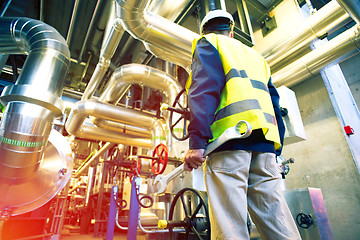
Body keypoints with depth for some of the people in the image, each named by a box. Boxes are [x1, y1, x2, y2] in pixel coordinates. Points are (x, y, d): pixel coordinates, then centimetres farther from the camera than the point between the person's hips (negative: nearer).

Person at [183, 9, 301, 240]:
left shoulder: (207, 42, 16)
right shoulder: (255, 56, 34)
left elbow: (205, 88, -5)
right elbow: (274, 102, 25)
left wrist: (197, 141, -13)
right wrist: (276, 150, 24)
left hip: (230, 136, -6)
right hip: (265, 141, 7)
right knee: (277, 221, 6)